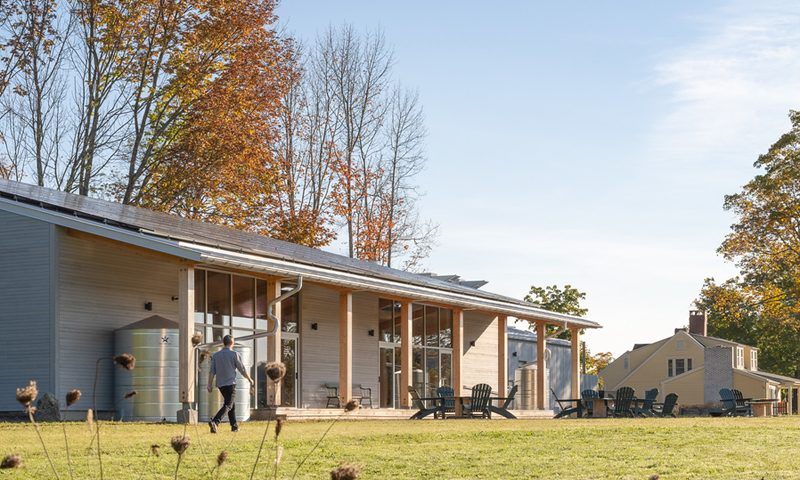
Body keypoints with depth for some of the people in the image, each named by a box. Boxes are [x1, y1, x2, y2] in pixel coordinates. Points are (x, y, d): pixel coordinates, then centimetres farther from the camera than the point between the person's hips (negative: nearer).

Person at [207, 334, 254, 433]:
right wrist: (249, 379, 12)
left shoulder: (216, 355, 6)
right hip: (230, 383, -6)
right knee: (228, 405, -9)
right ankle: (214, 421, -31)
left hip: (220, 384, 6)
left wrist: (209, 385, 1)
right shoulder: (234, 354, -7)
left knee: (232, 404, 20)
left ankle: (234, 426, 24)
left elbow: (212, 371, 2)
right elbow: (242, 370, -4)